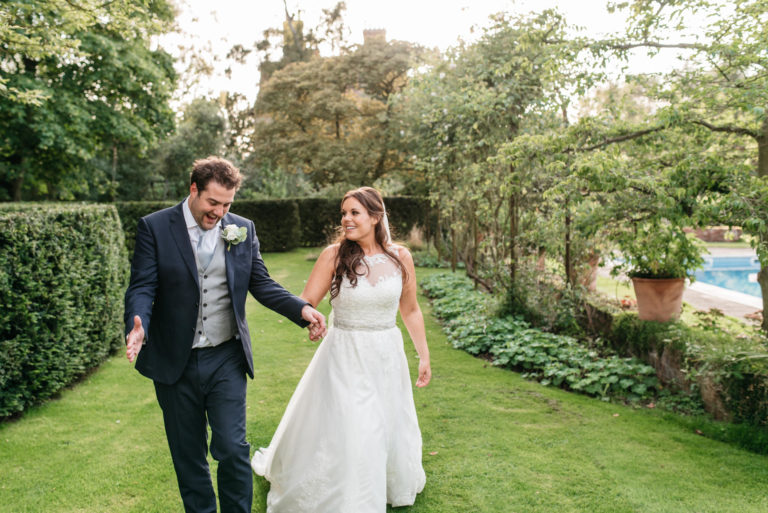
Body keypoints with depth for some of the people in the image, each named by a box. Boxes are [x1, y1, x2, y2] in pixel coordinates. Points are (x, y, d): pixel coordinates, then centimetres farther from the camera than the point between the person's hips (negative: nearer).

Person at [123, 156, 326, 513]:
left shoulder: (243, 229, 3)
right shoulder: (154, 227, -4)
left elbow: (261, 284, 6)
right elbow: (142, 287, -8)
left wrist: (302, 310, -10)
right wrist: (138, 326, -28)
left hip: (226, 361, 1)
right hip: (175, 362, 0)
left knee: (232, 449, -2)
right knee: (188, 456, 14)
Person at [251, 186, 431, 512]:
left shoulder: (400, 257, -3)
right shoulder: (334, 255, -10)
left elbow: (410, 311, 8)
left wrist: (424, 356, 11)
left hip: (387, 357, 3)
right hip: (345, 359, -3)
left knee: (389, 431, 17)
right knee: (341, 433, 0)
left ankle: (390, 487, 46)